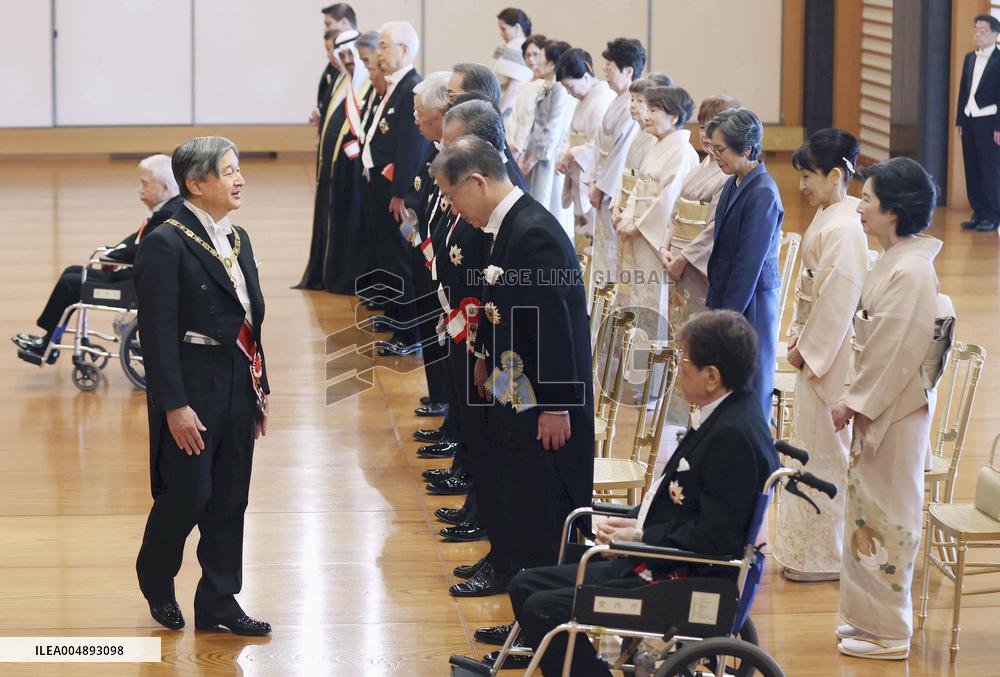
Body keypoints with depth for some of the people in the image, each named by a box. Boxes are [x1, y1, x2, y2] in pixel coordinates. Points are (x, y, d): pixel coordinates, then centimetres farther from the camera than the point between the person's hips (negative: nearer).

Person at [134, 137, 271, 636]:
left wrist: (259, 387, 15)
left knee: (230, 500, 10)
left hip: (238, 388, 7)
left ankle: (219, 600, 19)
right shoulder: (165, 244, -14)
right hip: (193, 389, -7)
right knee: (188, 495, -1)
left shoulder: (237, 238, 11)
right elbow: (158, 332, -16)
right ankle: (156, 580, 24)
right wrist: (174, 406, -19)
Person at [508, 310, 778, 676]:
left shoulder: (734, 434, -23)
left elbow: (712, 538, -24)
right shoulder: (721, 417, 10)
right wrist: (634, 523, 4)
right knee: (526, 586, 11)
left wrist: (640, 537, -14)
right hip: (652, 563, 11)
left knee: (544, 609, -18)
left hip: (686, 584, -11)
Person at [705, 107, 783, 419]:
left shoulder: (762, 194, -19)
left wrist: (728, 314, -16)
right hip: (726, 296, 8)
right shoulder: (734, 184, 7)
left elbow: (749, 263, -19)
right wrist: (713, 300, 15)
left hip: (751, 303, -8)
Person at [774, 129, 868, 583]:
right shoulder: (826, 217, 8)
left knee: (827, 453, 0)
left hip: (832, 357, -10)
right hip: (816, 349, 10)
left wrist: (808, 351, -13)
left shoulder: (843, 229, -22)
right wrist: (798, 337, 9)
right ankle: (811, 546, 27)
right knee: (814, 449, 17)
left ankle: (824, 557, 10)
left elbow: (837, 301, -21)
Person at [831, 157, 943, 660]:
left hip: (895, 412, -9)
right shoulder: (893, 262, 8)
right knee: (867, 508, 16)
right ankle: (868, 615, 27)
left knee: (886, 515, 0)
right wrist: (852, 396, 10)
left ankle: (888, 632, 10)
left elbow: (893, 351, -22)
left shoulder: (910, 271, -22)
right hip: (875, 409, 9)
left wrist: (857, 402, -15)